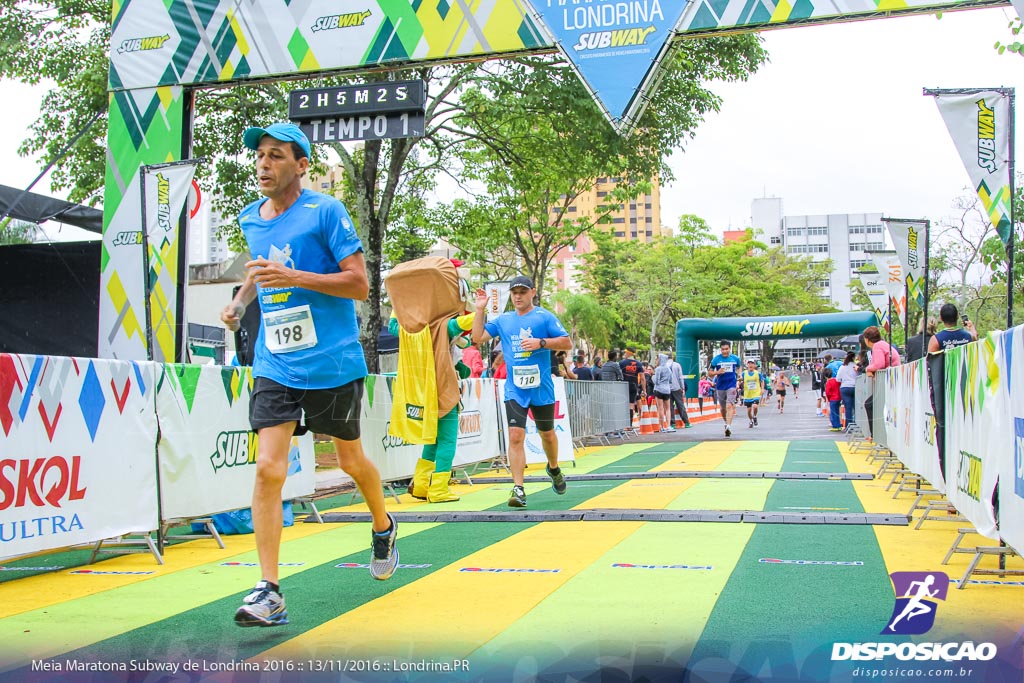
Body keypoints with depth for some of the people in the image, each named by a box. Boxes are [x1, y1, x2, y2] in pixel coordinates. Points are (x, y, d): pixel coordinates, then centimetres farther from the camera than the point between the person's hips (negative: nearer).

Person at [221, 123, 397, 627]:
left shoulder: (326, 212, -9)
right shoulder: (249, 219, 9)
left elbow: (359, 284, -14)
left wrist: (293, 276, -24)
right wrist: (241, 300, 11)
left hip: (333, 364, -4)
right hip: (274, 365, 4)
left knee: (351, 461, 13)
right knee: (268, 469, -10)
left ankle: (383, 527, 44)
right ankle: (269, 592, -6)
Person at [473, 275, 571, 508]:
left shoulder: (544, 317, 0)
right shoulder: (503, 320, 11)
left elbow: (567, 343, -5)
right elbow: (477, 337, 8)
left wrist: (541, 342, -18)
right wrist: (480, 309, 2)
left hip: (541, 388, -1)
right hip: (514, 390, 1)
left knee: (547, 434, 15)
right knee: (515, 436, -12)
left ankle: (554, 468, 44)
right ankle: (518, 488, -10)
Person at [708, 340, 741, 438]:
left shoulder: (735, 358, 2)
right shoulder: (716, 359, -3)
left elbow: (739, 368, 23)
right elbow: (710, 373, 2)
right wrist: (717, 372, -17)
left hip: (731, 386, -2)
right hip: (720, 386, 2)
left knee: (730, 406, -18)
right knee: (722, 408, 14)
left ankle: (728, 427, -27)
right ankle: (726, 423, 39)